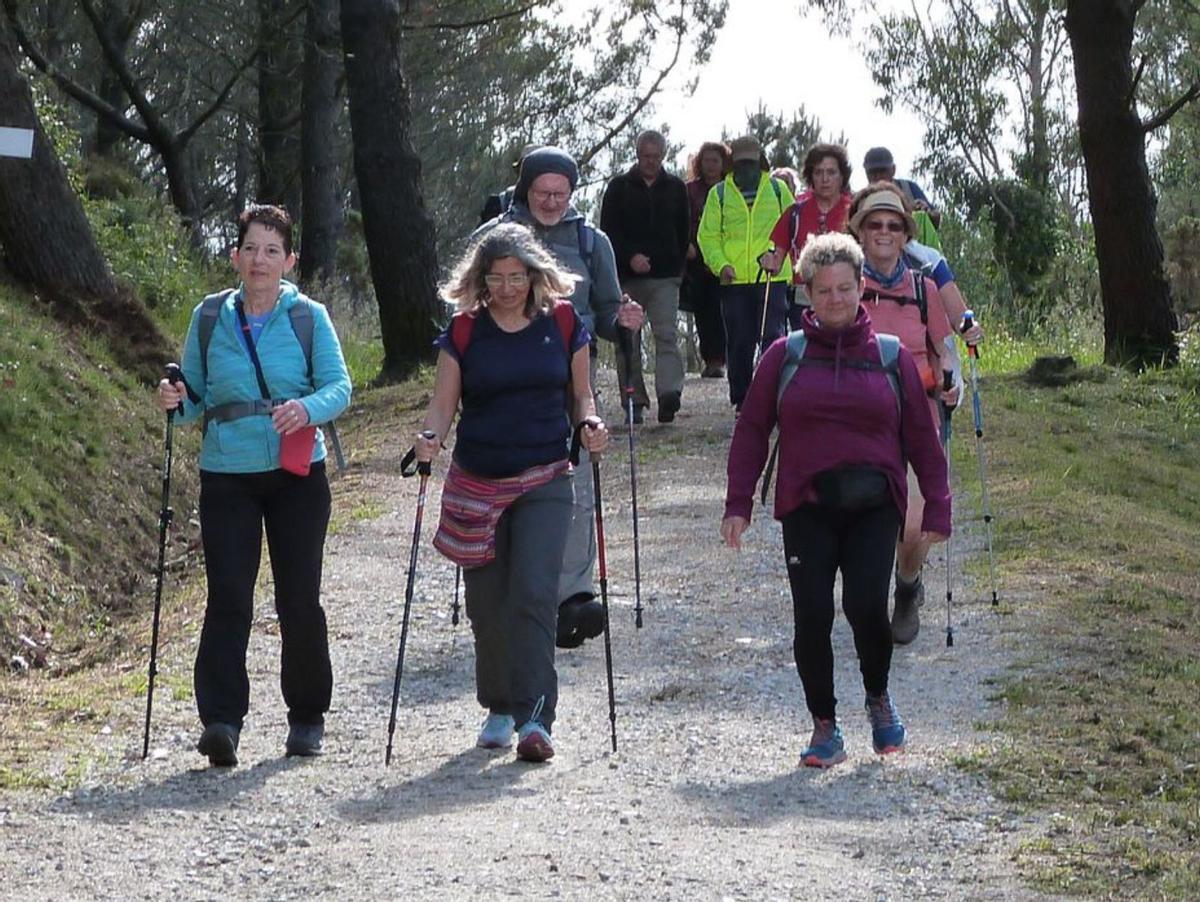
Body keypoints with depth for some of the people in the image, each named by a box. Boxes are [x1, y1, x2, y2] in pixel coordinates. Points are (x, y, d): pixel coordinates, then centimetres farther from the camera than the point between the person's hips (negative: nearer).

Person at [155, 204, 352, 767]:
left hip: (297, 473, -1)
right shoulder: (209, 318, 7)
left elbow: (339, 386, -4)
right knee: (228, 597, -11)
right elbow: (197, 393, 12)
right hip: (227, 476, 1)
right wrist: (177, 401, -11)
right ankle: (221, 720, -17)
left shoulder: (308, 317, 2)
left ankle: (307, 717, 19)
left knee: (299, 599, 4)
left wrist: (307, 408, -25)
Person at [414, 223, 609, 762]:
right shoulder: (464, 332, 1)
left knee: (534, 595, -14)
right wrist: (430, 438, -19)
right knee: (487, 602, 7)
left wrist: (590, 426, -9)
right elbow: (443, 403, 1)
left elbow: (580, 395, 11)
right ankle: (500, 708, 26)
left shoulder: (564, 324, 2)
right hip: (477, 484, 1)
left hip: (545, 481, -1)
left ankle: (535, 718, -17)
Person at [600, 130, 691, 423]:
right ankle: (634, 399, 10)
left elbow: (684, 233, 18)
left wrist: (677, 266, 11)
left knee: (667, 335, -14)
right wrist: (630, 257, -14)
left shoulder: (675, 188, 12)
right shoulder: (619, 187, 6)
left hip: (665, 277, 0)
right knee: (627, 339, 3)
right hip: (627, 277, 0)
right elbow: (608, 230, -1)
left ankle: (669, 393, -25)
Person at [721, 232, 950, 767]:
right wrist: (738, 505, 2)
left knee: (865, 604, -18)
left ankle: (878, 697, 12)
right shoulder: (785, 356, 7)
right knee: (812, 616, -8)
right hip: (808, 507, 1)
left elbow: (921, 438, 13)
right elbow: (751, 432, 10)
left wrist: (937, 508, 8)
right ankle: (824, 727, 10)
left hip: (874, 505, 0)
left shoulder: (891, 357, 9)